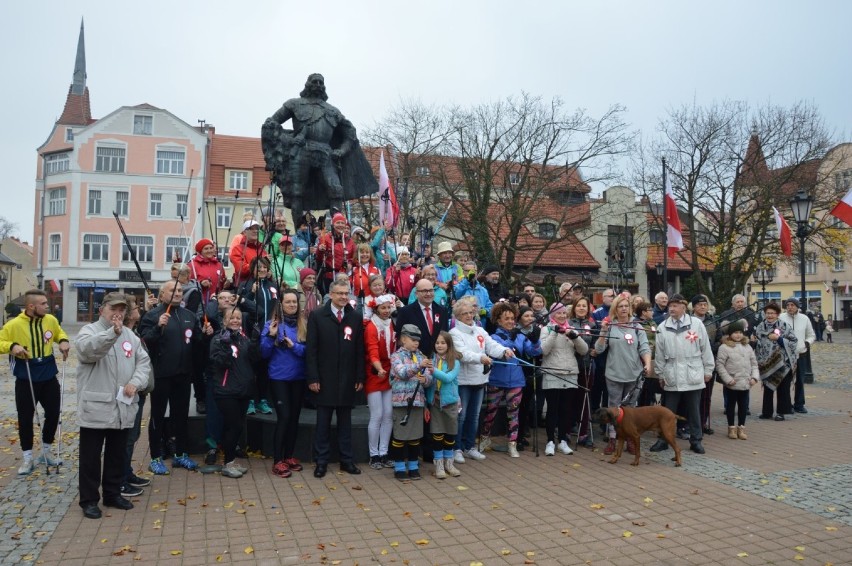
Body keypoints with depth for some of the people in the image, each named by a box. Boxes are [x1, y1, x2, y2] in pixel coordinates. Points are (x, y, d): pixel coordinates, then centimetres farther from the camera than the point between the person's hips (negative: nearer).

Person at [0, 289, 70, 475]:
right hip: (26, 380, -3)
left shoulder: (51, 320, -3)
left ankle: (47, 451, 31)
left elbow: (59, 333, 17)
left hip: (49, 377, 3)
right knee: (25, 418, 6)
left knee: (53, 414, 10)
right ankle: (28, 458, 22)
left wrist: (63, 340, -4)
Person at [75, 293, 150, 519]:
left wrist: (136, 382, -10)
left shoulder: (130, 335, 11)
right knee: (91, 456, 6)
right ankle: (89, 499, 18)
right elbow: (87, 349, -30)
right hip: (95, 407, -5)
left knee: (117, 455, 16)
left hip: (122, 407, 5)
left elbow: (143, 361, 9)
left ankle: (113, 494, 29)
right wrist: (112, 333, -46)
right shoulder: (89, 331, -7)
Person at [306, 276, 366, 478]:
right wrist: (312, 378, -9)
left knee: (345, 421, 11)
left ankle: (346, 460, 20)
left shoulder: (356, 316, 4)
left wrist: (360, 377, 1)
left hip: (347, 379, 2)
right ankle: (321, 461, 16)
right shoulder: (317, 315, -2)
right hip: (325, 378, -2)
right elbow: (311, 349, -4)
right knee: (323, 421, 6)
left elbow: (359, 349, 4)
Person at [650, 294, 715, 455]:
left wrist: (708, 370, 3)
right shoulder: (663, 327, 2)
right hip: (672, 376, 1)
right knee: (668, 411, 8)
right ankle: (663, 439, 17)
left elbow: (706, 349, 3)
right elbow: (660, 353, 6)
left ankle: (696, 440, 22)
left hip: (693, 375, -1)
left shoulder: (696, 324, -1)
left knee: (693, 410, 10)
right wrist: (660, 374, 8)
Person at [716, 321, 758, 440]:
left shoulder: (747, 347, 7)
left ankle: (741, 428, 22)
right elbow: (719, 364, -11)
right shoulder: (724, 347, -10)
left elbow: (754, 363, 11)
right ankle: (731, 428, 18)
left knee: (743, 405, 12)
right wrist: (728, 379, -15)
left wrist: (754, 377, -1)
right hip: (732, 383, -4)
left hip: (745, 383, 5)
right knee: (731, 405, 7)